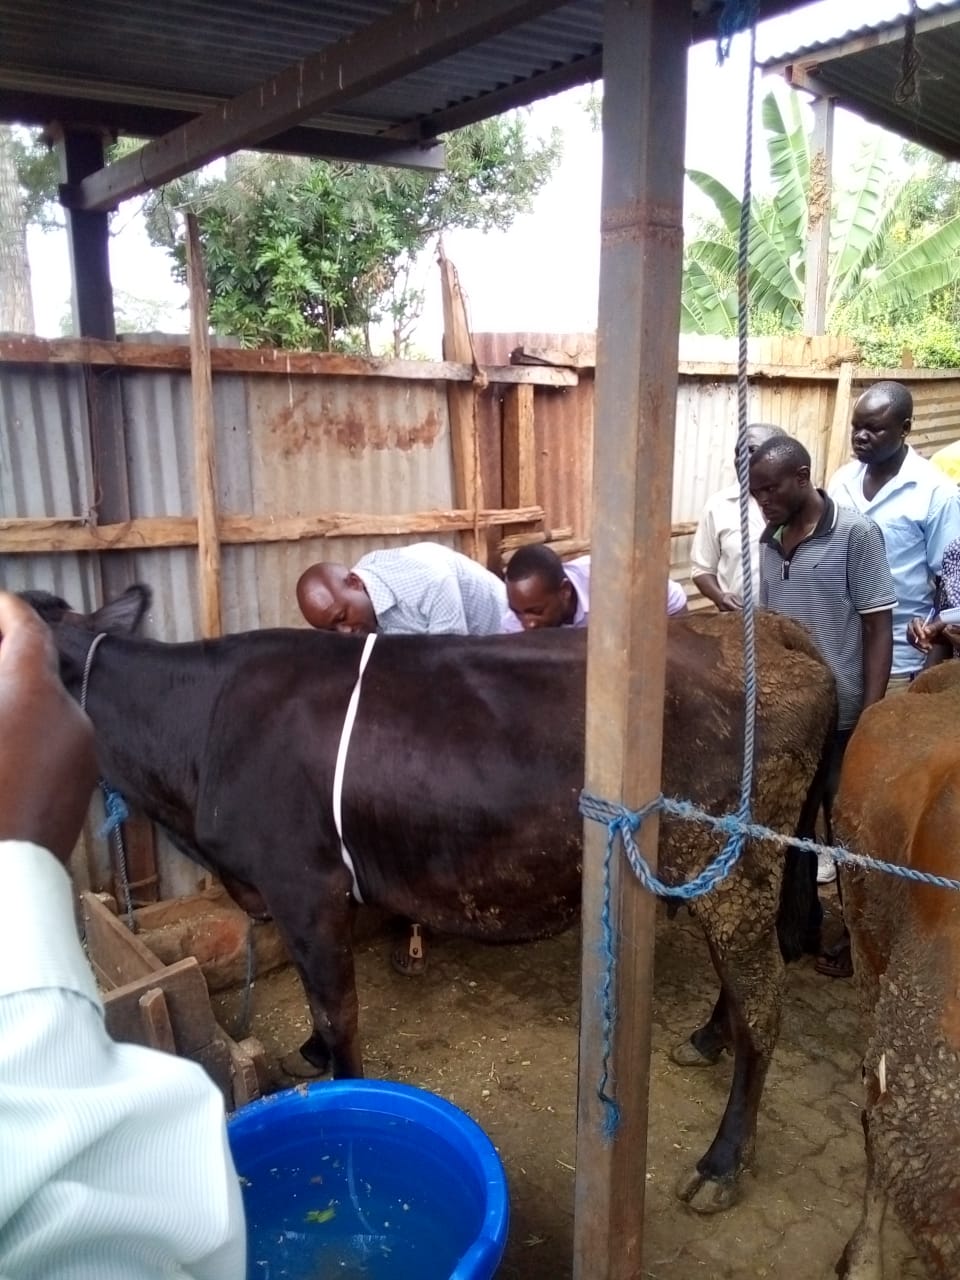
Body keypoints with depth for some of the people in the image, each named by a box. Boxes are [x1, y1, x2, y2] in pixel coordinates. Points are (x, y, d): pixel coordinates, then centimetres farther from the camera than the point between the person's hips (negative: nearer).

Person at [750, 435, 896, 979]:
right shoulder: (769, 540, 5)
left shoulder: (856, 533, -12)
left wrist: (870, 716, -17)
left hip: (839, 714, -5)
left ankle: (858, 936, 29)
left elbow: (879, 628, -12)